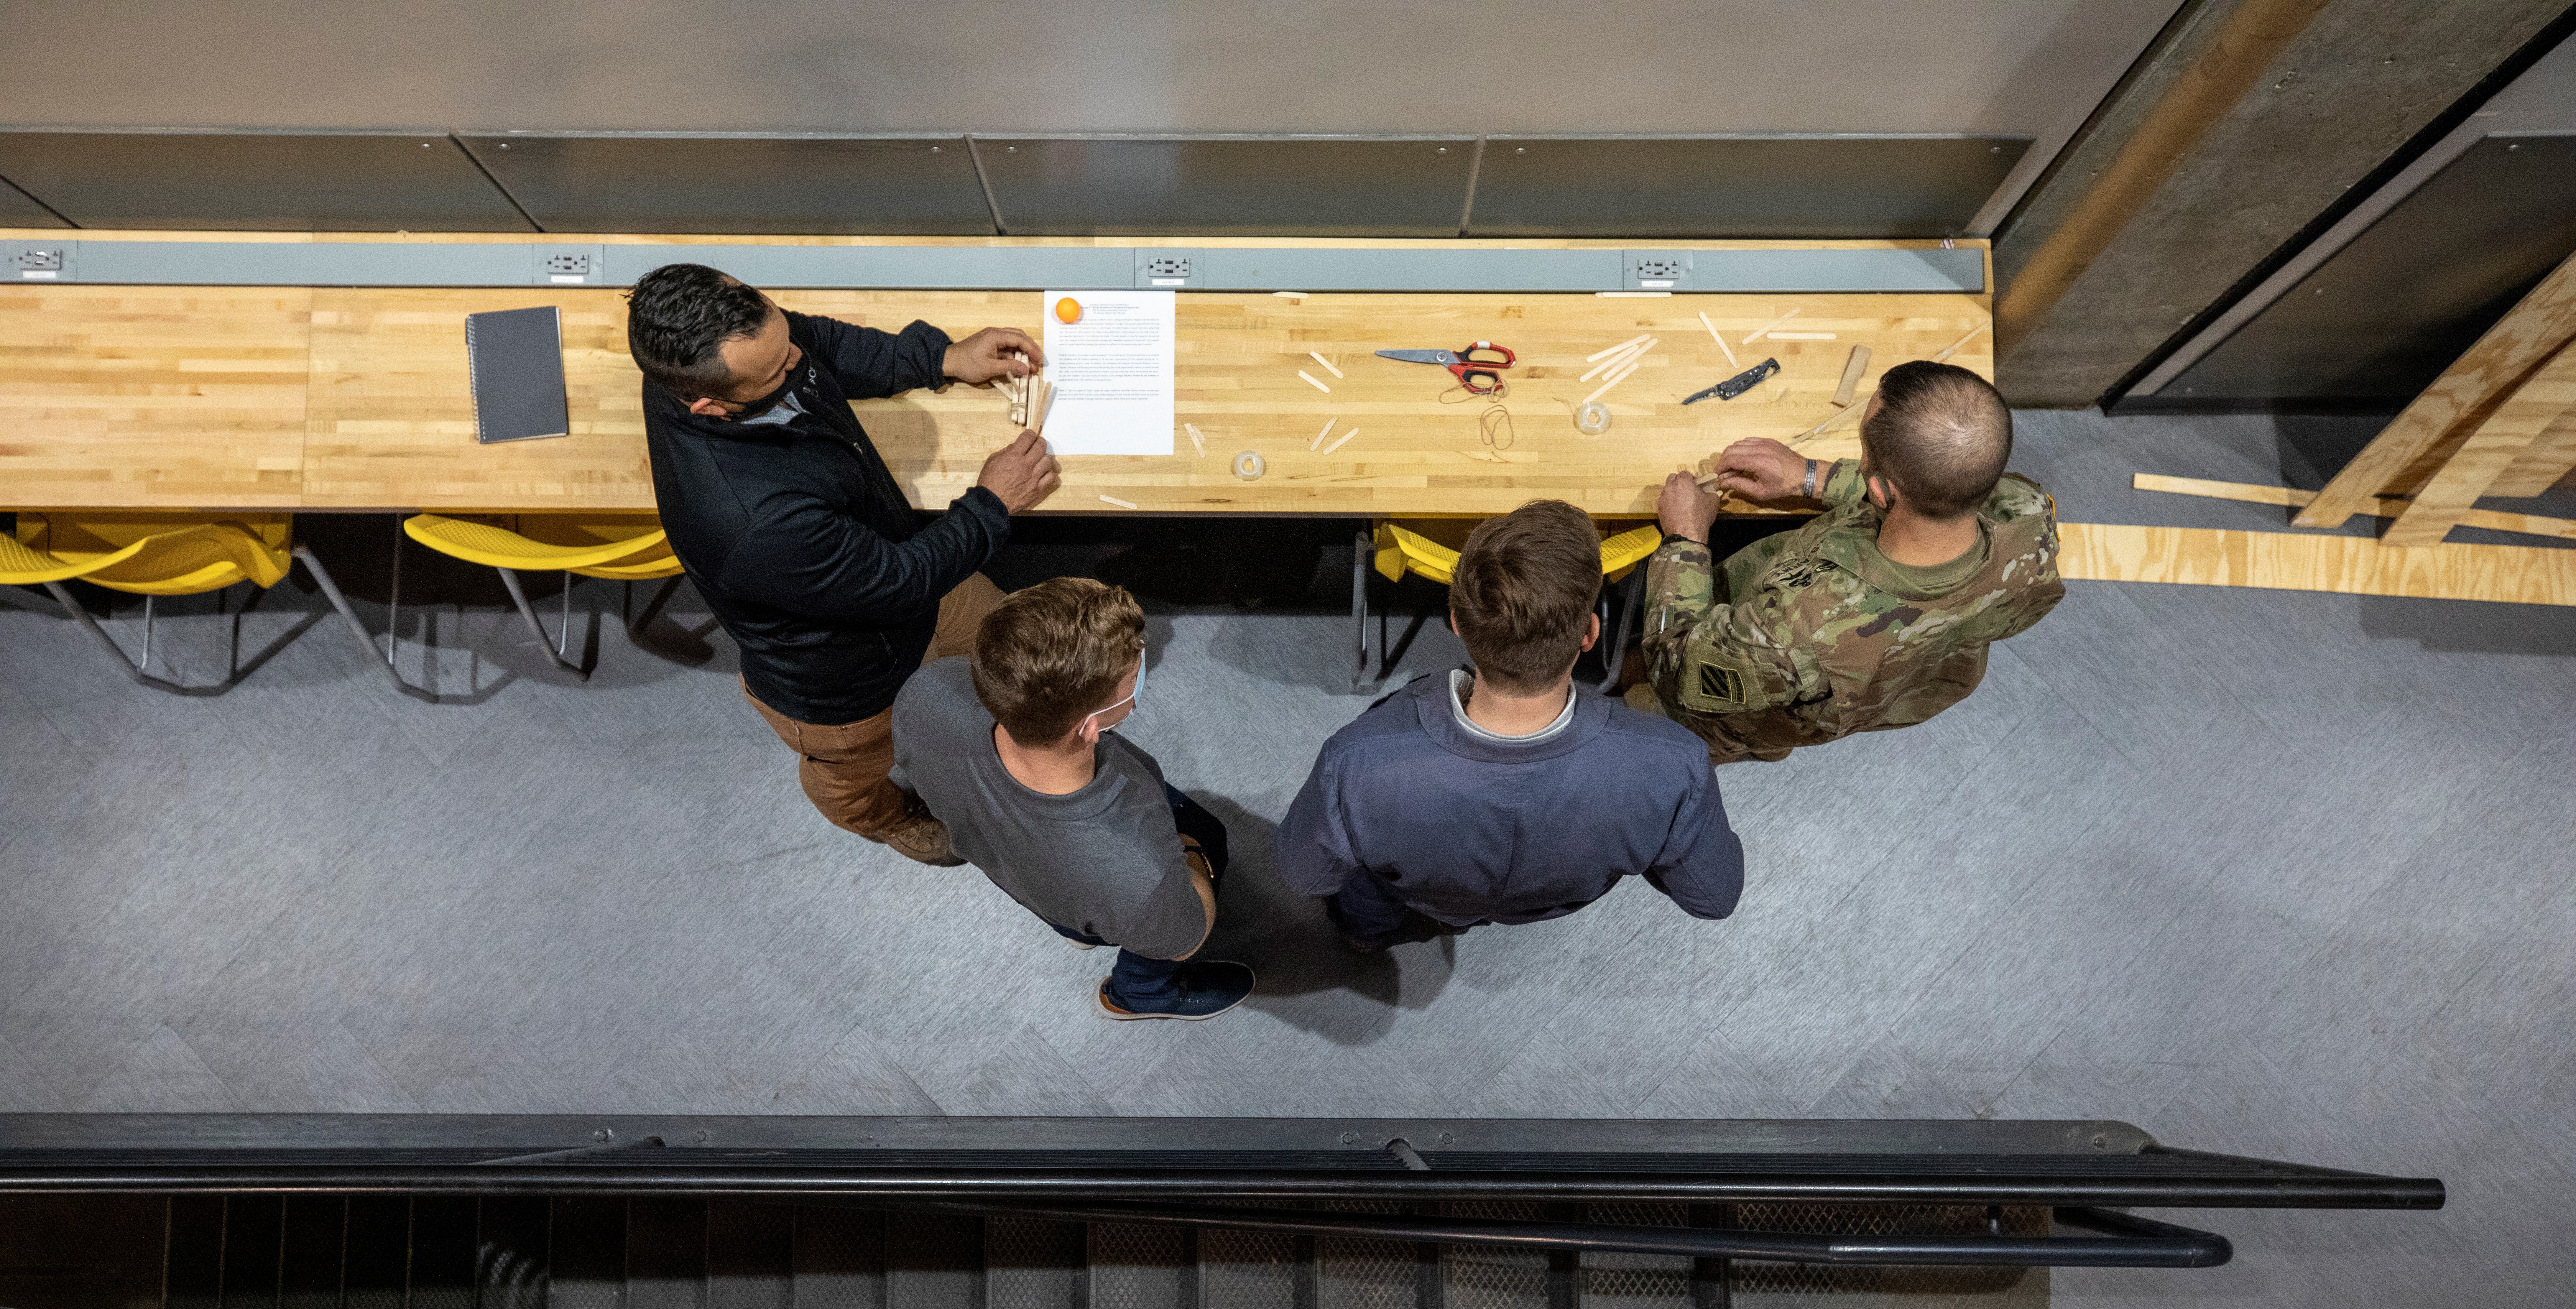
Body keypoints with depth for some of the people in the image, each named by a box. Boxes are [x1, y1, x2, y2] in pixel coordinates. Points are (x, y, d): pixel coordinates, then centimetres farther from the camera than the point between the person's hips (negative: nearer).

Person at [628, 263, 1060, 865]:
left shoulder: (713, 352, -26)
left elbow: (825, 343, -3)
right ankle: (889, 820, 66)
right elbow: (898, 582, -32)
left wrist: (944, 358, -11)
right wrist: (991, 505, -19)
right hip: (845, 690, -6)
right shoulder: (755, 525, -49)